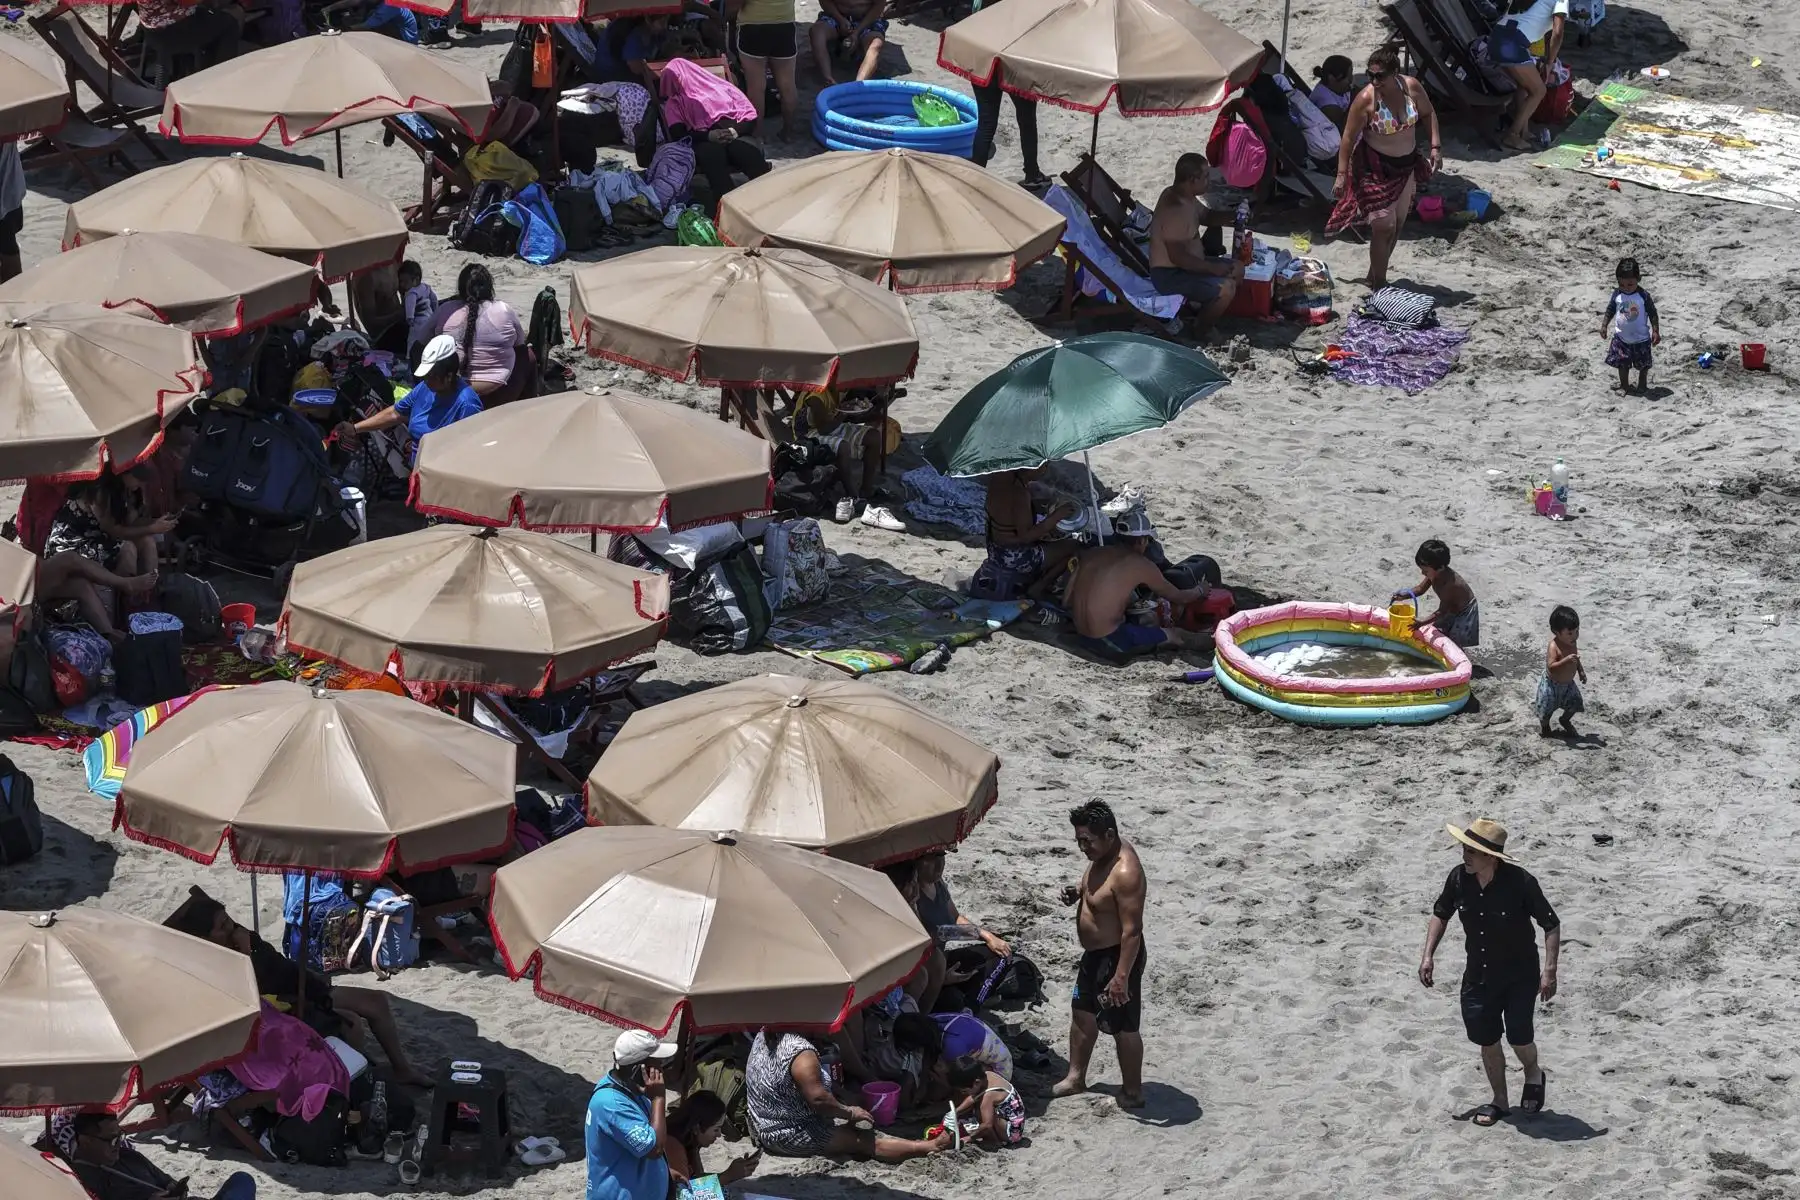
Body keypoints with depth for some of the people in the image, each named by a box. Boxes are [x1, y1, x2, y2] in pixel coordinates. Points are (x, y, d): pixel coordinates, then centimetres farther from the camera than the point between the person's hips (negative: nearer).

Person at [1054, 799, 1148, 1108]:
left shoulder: (1125, 873, -31)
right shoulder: (1104, 855, -1)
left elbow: (1132, 930, -30)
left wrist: (1121, 976, -29)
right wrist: (1078, 892, -3)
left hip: (1117, 956, -10)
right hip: (1094, 954, 10)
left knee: (1123, 1027, 5)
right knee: (1082, 1013, 23)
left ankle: (1133, 1092, 20)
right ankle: (1075, 1077, 38)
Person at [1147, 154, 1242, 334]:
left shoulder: (1186, 197, 2)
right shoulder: (1174, 210, -30)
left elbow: (1206, 217, 20)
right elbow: (1177, 257, -29)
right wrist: (1212, 268, -21)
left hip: (1186, 264, 11)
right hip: (1169, 275, -11)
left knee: (1237, 269, 13)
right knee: (1226, 288, -23)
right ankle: (1200, 329, 0)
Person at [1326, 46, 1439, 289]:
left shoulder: (1411, 87, -12)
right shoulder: (1366, 100, -23)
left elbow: (1428, 113, 7)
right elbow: (1348, 138, -17)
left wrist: (1435, 146, -2)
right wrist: (1342, 174, -19)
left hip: (1406, 165, 6)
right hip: (1376, 167, -6)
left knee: (1398, 223, 15)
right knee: (1384, 225, -10)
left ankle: (1375, 274, 31)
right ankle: (1379, 284, 2)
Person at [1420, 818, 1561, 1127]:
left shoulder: (1519, 882, -23)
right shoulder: (1459, 878, -10)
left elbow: (1551, 925, -14)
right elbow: (1441, 914, 9)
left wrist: (1550, 970, -20)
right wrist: (1427, 956, 1)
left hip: (1519, 976, -4)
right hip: (1478, 975, 4)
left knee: (1519, 1038, -9)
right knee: (1487, 1040, 8)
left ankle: (1533, 1075, 26)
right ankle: (1499, 1102, 29)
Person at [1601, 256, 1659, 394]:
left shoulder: (1643, 296, -17)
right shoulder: (1617, 294, -9)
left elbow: (1652, 315, -11)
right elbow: (1610, 311, 3)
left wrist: (1656, 332, -12)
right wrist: (1604, 326, -4)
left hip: (1640, 338, -2)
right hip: (1621, 338, 2)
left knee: (1643, 364, 12)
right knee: (1622, 364, 10)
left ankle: (1642, 385, 32)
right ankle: (1624, 386, 27)